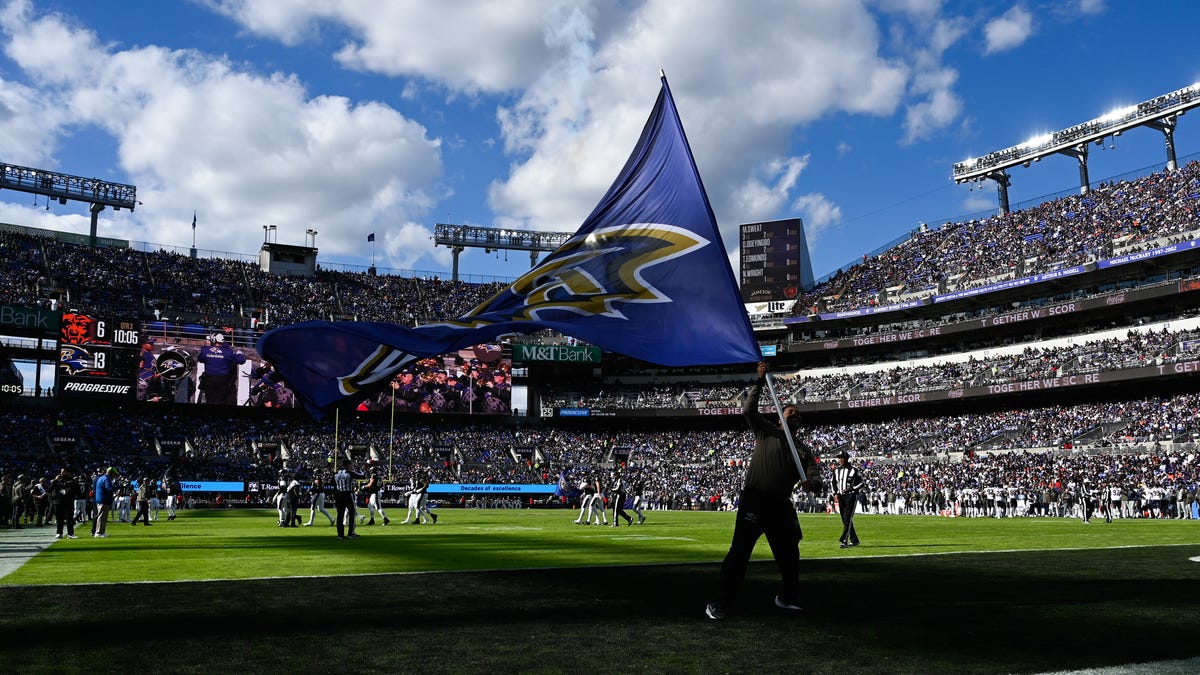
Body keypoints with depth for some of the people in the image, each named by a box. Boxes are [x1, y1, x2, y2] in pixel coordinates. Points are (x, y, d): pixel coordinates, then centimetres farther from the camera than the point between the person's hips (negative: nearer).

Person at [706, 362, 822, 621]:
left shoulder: (804, 450, 16)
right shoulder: (767, 431, 7)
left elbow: (816, 476, 3)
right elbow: (749, 410, -6)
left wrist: (812, 483, -21)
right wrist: (760, 382, -10)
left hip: (781, 506, 5)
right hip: (754, 500, -5)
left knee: (788, 553, 15)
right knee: (740, 551, -11)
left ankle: (789, 597, 36)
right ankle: (722, 604, -9)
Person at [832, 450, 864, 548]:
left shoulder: (854, 470, -6)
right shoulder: (837, 470, 12)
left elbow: (861, 483, -4)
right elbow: (835, 483, 23)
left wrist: (850, 489, -15)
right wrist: (837, 492, 8)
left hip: (851, 496, -7)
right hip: (841, 496, 7)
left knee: (848, 519, -14)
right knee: (844, 520, 9)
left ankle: (844, 540, -21)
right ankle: (854, 540, 19)